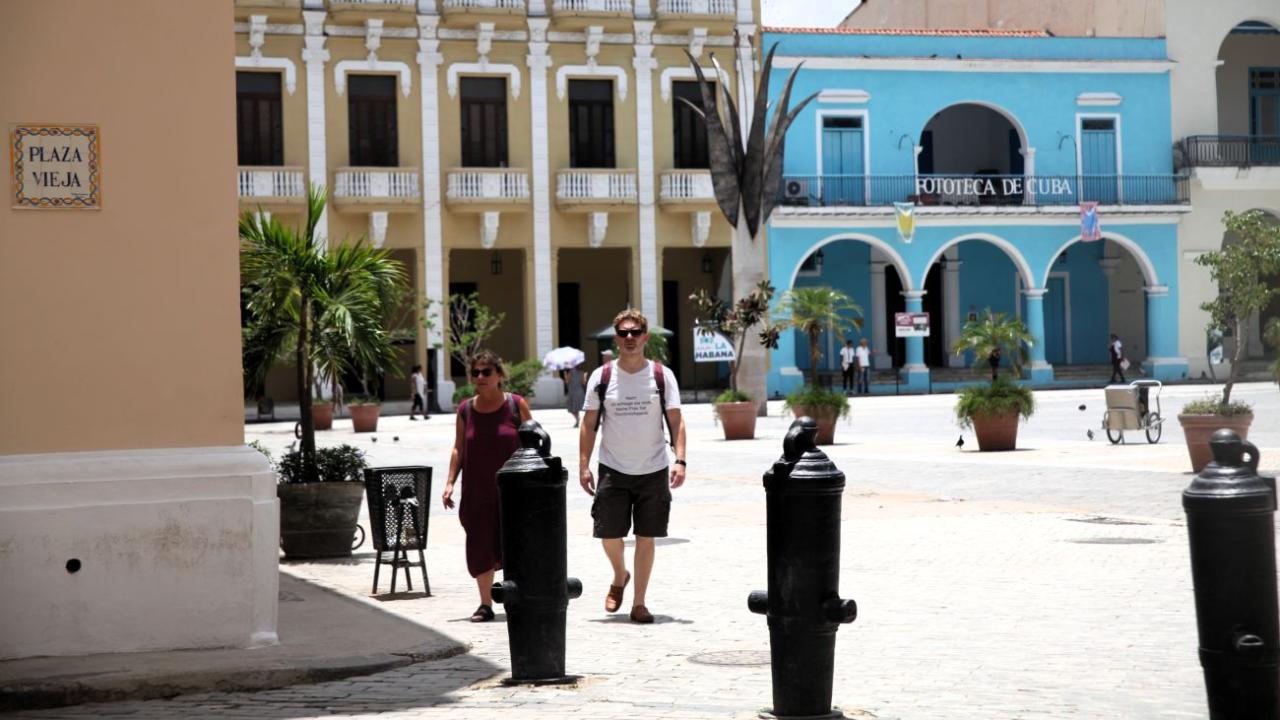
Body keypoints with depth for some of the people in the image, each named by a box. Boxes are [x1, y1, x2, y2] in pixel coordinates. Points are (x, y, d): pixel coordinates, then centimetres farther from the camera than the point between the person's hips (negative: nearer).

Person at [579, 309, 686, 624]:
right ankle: (620, 577, 31)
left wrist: (679, 460, -14)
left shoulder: (662, 376, 0)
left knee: (646, 537, 1)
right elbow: (589, 424, 5)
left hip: (653, 469, 0)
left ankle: (639, 603, 10)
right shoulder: (601, 377, 1)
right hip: (613, 469, 1)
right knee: (608, 533, 0)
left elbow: (676, 421, -1)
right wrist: (583, 466, -3)